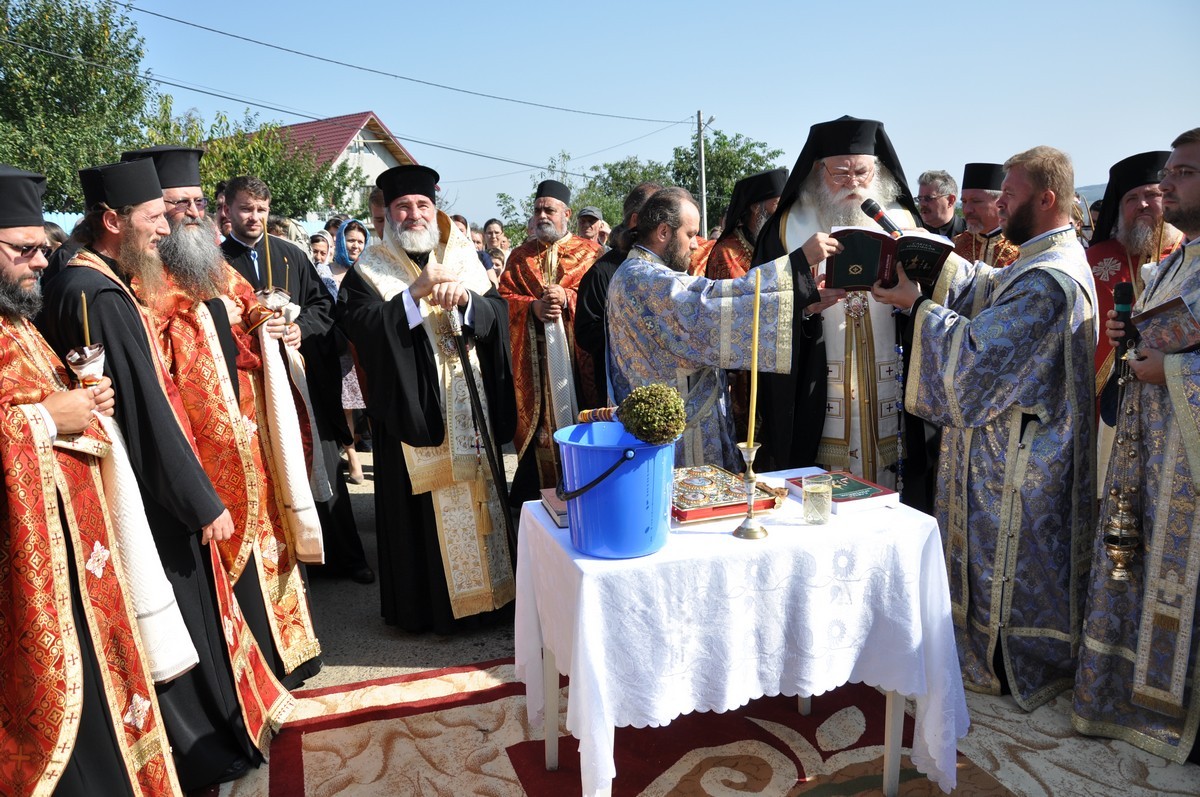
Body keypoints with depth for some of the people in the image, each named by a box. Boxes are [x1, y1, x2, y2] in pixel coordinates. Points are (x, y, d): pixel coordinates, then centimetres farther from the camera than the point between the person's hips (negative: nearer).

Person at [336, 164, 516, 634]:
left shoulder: (463, 258, 10)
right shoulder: (369, 271, 1)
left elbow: (498, 313, -1)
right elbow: (362, 326, -16)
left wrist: (466, 298, -20)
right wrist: (416, 293, -24)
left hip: (471, 410, 3)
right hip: (412, 411, -3)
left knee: (477, 500, 11)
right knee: (422, 512, 3)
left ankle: (483, 591, 27)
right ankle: (426, 607, 18)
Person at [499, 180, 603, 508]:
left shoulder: (589, 251, 8)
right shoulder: (520, 256, 15)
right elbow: (504, 297, 5)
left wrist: (567, 298, -18)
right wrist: (532, 307, -13)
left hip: (576, 356, -2)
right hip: (532, 359, 2)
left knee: (579, 417, -2)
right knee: (537, 425, 3)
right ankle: (534, 497, 11)